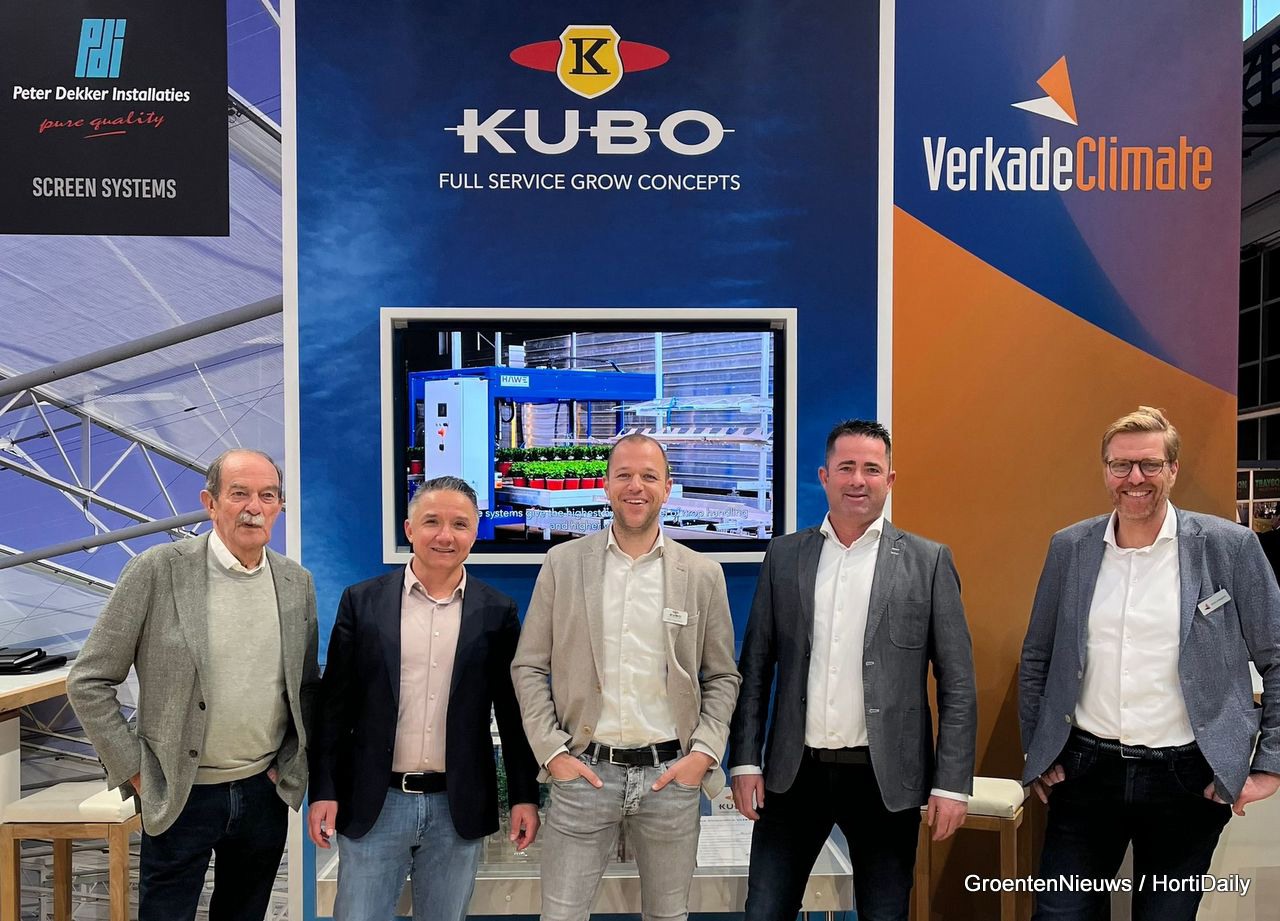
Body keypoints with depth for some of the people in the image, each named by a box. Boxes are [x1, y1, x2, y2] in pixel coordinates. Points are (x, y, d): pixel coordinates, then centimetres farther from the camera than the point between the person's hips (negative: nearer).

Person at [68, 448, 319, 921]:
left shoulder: (297, 582, -1)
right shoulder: (157, 570, -12)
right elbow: (88, 682, -7)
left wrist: (291, 767, 4)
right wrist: (132, 770, -8)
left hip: (264, 792, 3)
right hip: (180, 796, -3)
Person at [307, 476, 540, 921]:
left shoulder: (497, 612, 0)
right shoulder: (362, 601, -1)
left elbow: (513, 711, 3)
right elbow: (335, 704, 2)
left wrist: (525, 796, 2)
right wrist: (323, 791, -1)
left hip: (459, 809, 1)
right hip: (374, 804, 0)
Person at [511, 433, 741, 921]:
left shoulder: (703, 574, 1)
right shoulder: (563, 563, 0)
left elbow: (722, 677, 7)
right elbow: (528, 667, 3)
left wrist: (704, 754, -4)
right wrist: (551, 751, -4)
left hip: (672, 775, 1)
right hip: (583, 771, 0)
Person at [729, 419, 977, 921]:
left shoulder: (928, 561, -2)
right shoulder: (784, 555, 3)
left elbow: (957, 685, -2)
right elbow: (755, 668, 5)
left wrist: (951, 783, -6)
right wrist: (745, 762, 0)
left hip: (884, 778, -1)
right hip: (794, 772, 2)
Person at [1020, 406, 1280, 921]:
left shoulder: (1230, 546, -5)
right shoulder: (1070, 547, 1)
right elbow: (1036, 660, 10)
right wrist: (1037, 752, 8)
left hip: (1188, 779, -1)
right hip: (1085, 771, 2)